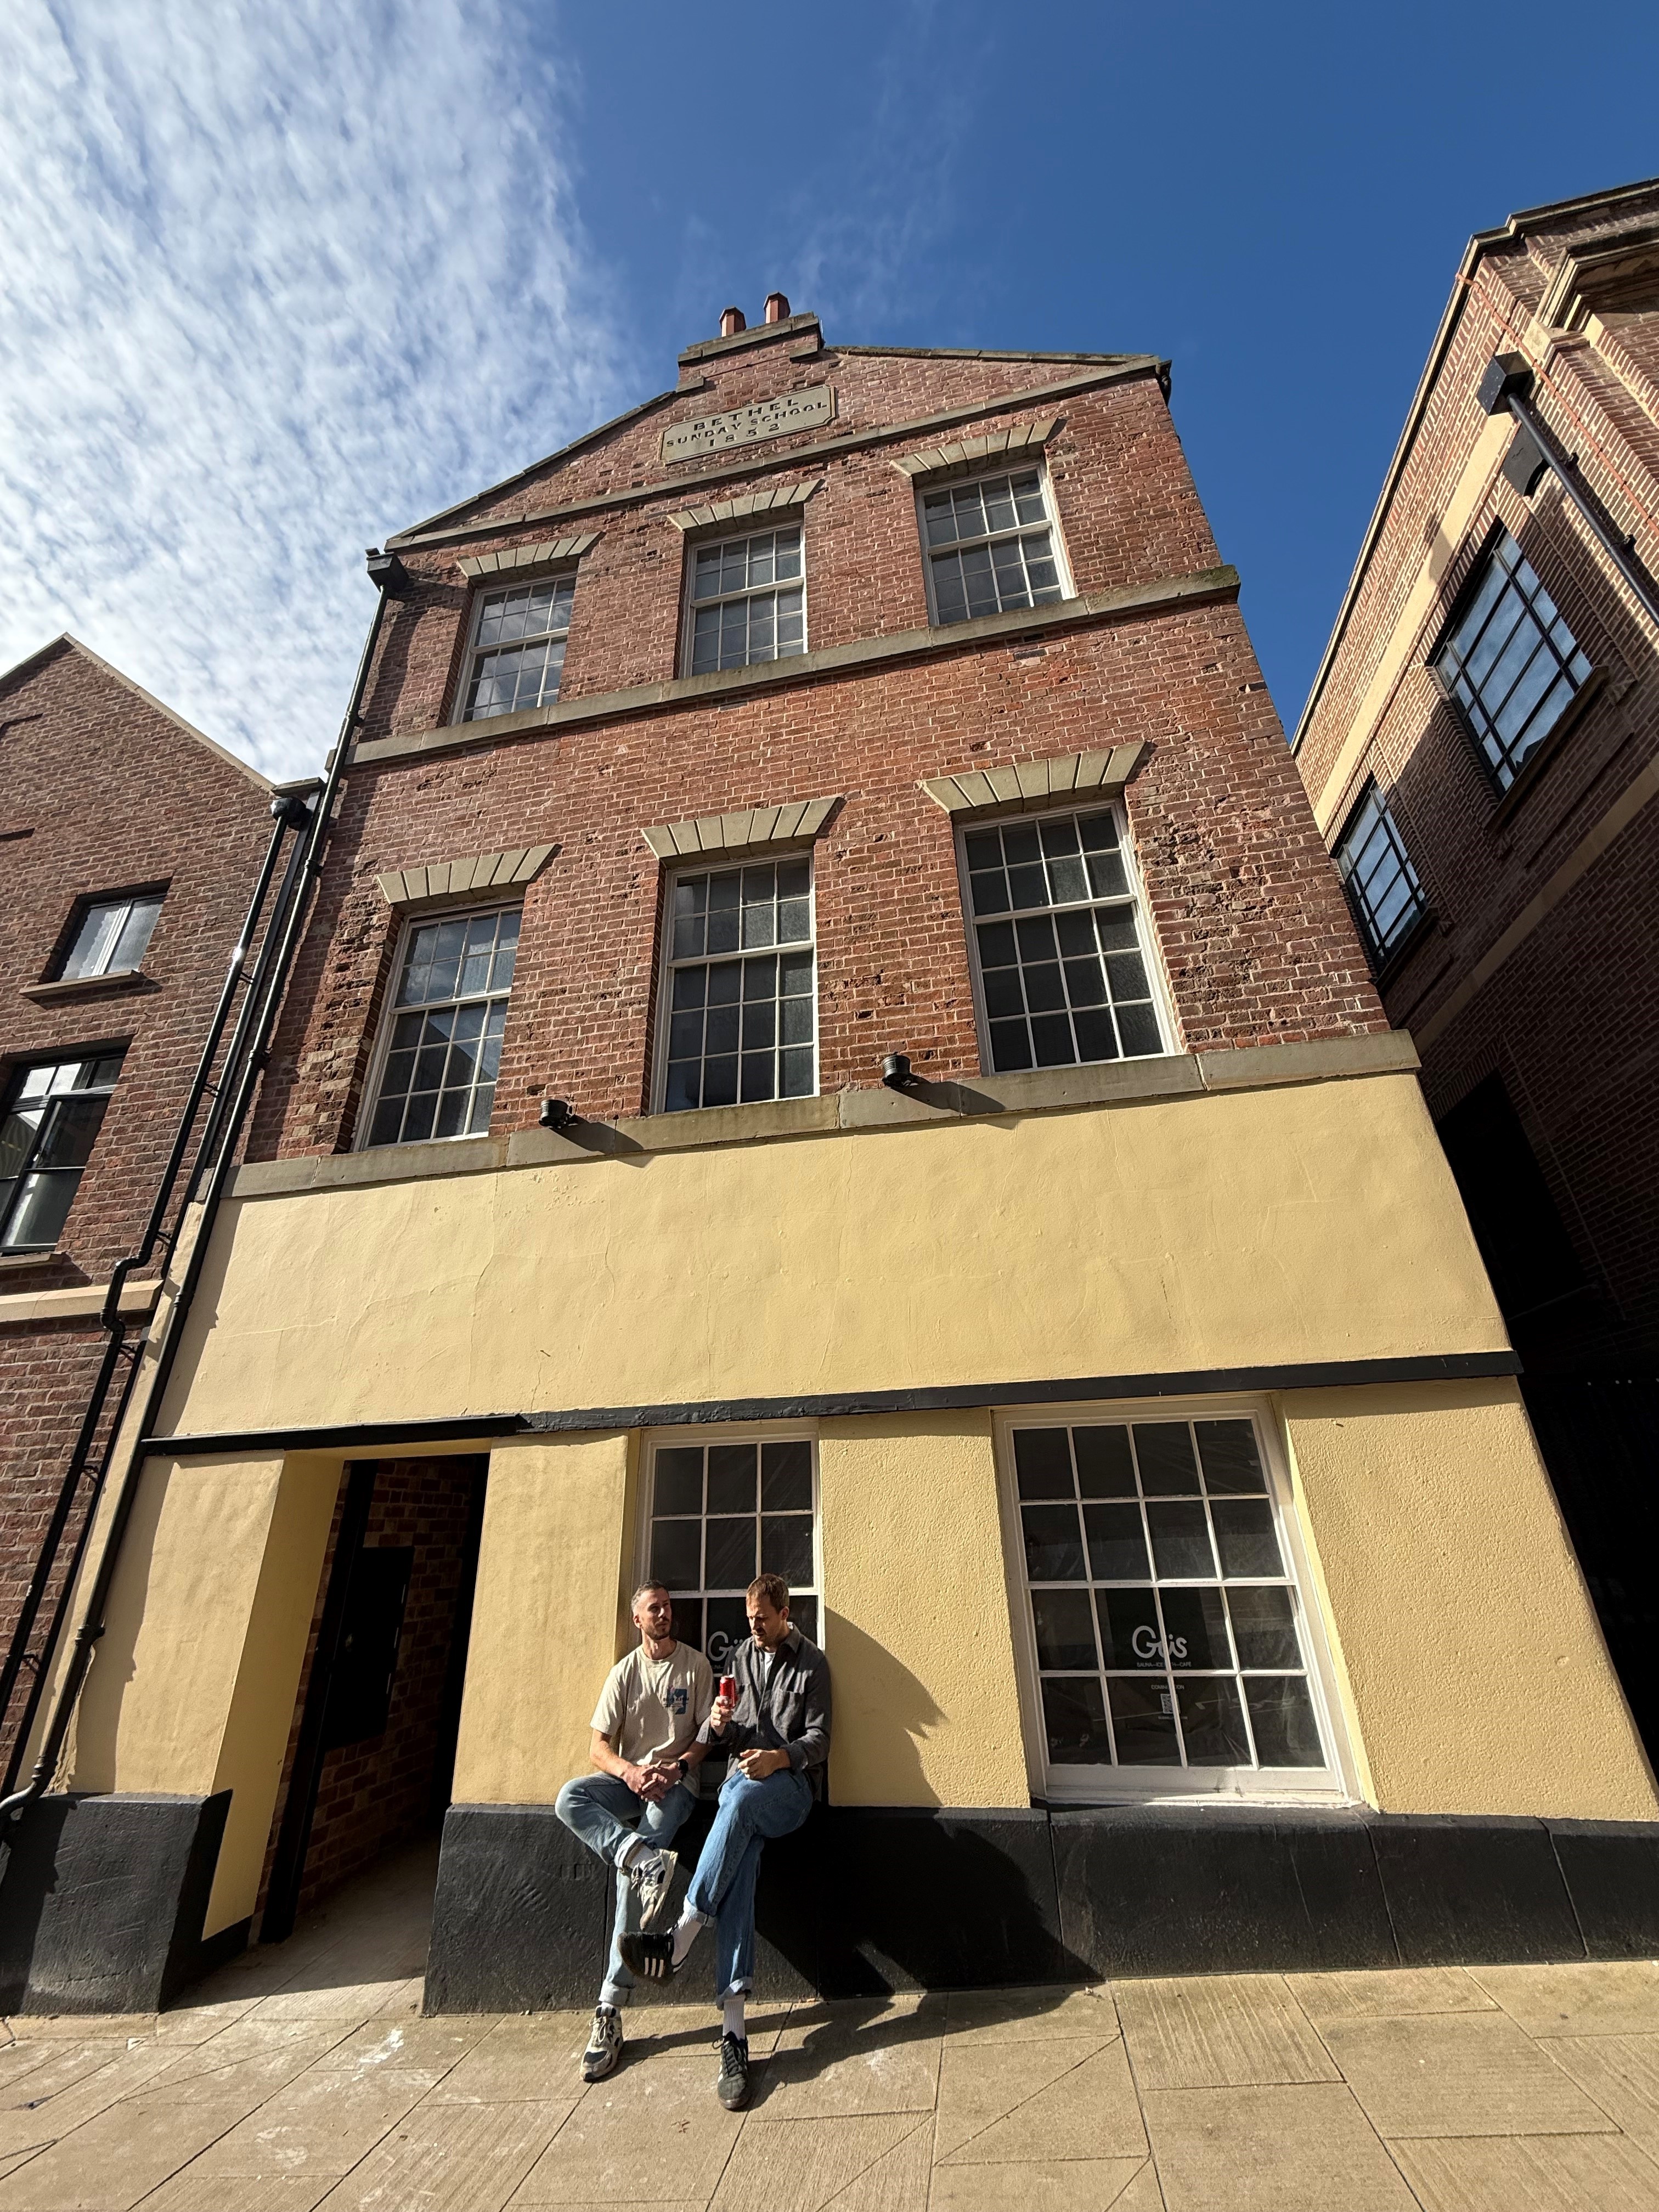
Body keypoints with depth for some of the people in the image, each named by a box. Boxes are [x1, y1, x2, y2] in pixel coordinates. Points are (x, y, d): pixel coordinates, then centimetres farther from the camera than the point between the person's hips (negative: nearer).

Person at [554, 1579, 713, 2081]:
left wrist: (676, 1767, -16)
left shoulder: (696, 1665, 1)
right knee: (569, 1799, -27)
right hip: (628, 1777, 3)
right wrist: (630, 1771, -17)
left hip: (676, 1781, -2)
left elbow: (708, 1736, 1)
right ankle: (647, 1859, -40)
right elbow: (599, 1747, 2)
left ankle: (610, 2009, -16)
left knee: (632, 1871, -24)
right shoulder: (625, 1672, 5)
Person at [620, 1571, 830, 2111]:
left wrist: (781, 1757, -17)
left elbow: (819, 1739, 1)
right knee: (738, 1866, -26)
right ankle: (734, 2029, -30)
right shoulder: (741, 1659, 17)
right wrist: (717, 1725, -6)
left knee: (741, 1796, -35)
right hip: (742, 1779, 3)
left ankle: (679, 1940, -34)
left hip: (791, 1786, -3)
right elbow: (714, 1739, 18)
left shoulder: (811, 1664, 6)